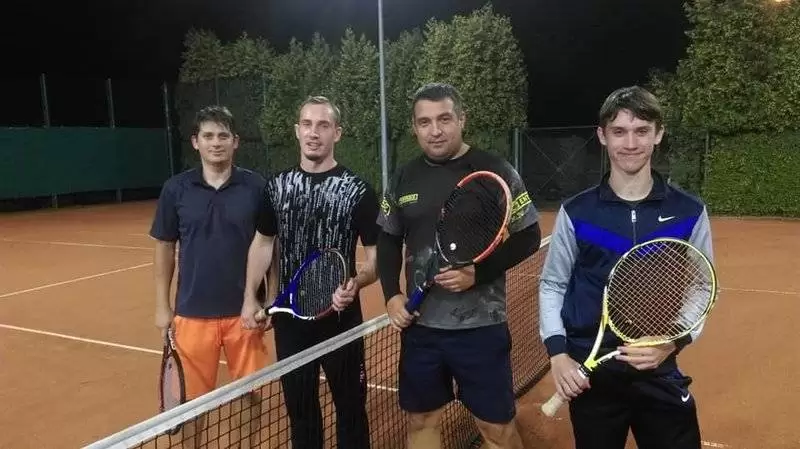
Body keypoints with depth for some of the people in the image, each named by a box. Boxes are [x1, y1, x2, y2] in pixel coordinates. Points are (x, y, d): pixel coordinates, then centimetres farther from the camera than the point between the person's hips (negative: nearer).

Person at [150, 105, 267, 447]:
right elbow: (165, 248, 6)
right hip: (193, 313, 1)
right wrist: (162, 306, 4)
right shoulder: (176, 189, -1)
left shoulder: (256, 186, -3)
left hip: (244, 311, 0)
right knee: (192, 399, 11)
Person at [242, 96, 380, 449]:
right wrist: (250, 298, 9)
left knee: (350, 406, 11)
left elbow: (376, 255, -7)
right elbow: (263, 243, 13)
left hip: (340, 318, -3)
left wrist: (357, 283, -27)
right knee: (299, 406, 18)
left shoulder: (357, 190, -9)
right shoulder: (277, 186, 3)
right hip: (289, 317, 4)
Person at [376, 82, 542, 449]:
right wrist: (392, 295, 1)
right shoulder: (404, 179, 5)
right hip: (420, 325, 4)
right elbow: (389, 241, 14)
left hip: (480, 326, -4)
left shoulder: (495, 171, -8)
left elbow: (528, 237, -7)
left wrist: (478, 273, -19)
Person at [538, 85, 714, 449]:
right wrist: (557, 352, -7)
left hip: (661, 374, 1)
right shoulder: (575, 212, -3)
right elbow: (552, 285, 5)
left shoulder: (690, 213, -1)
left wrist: (674, 342, -13)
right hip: (590, 374, 0)